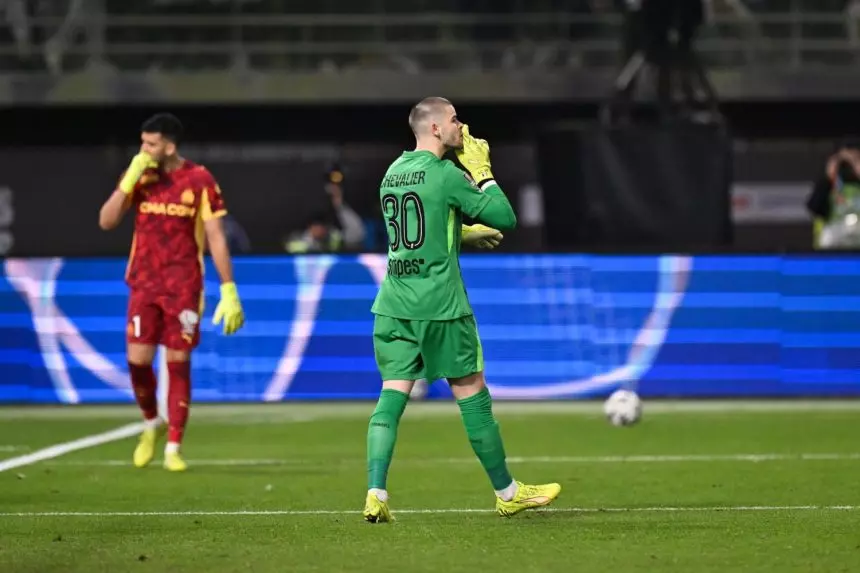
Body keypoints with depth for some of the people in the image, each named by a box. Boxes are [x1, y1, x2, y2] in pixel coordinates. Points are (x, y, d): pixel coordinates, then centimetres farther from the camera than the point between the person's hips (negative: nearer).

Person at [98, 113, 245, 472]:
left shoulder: (199, 180, -5)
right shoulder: (137, 176, 4)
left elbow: (216, 237, -4)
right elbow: (106, 221, -1)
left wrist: (228, 291, -8)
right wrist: (130, 181, -12)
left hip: (184, 286, -2)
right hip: (144, 282, 2)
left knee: (178, 363, -3)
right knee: (138, 359, -5)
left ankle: (173, 448, 5)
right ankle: (152, 424, 23)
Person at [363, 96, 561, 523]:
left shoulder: (392, 173, 12)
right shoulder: (445, 174, -10)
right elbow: (505, 218, -6)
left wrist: (464, 234, 35)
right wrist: (482, 172, 5)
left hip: (393, 305, 6)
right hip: (440, 305, -6)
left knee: (392, 395, 1)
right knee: (472, 395, 6)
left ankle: (376, 493, -13)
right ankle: (507, 493, 17)